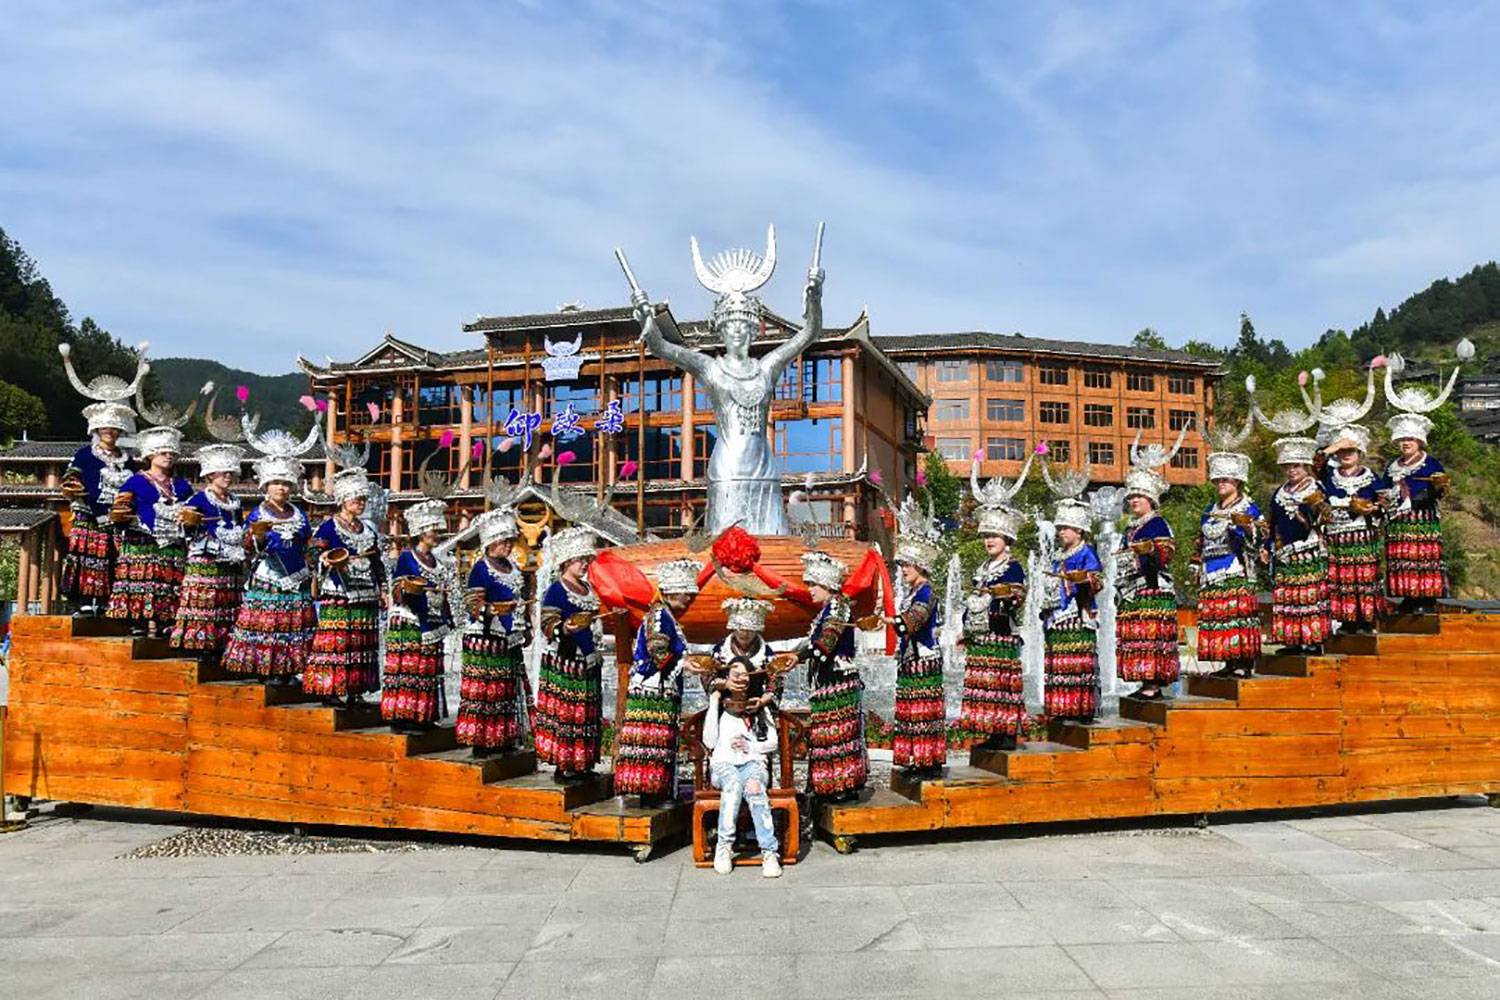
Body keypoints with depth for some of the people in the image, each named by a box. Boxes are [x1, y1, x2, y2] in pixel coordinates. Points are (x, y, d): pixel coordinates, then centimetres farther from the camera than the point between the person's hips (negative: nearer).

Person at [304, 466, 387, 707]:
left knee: (363, 642, 6)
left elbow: (378, 563, 20)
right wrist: (327, 561, -27)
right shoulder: (328, 527, -1)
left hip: (366, 596, 6)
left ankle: (356, 691, 12)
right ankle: (329, 689, -3)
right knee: (336, 640, -9)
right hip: (338, 596, -6)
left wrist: (383, 590, 15)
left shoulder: (369, 529, 17)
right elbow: (317, 559, -5)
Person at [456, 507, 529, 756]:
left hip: (510, 641, 8)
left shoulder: (513, 567, 14)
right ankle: (480, 740, 1)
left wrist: (525, 628, 20)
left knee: (509, 690, 11)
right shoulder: (481, 569, -9)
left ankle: (504, 738, 20)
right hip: (486, 641, -8)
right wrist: (497, 609, -31)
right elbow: (474, 608, -15)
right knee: (485, 689, -6)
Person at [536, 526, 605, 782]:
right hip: (563, 664, -8)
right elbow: (548, 628, -16)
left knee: (586, 713, 11)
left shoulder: (587, 588, 13)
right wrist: (565, 629, -34)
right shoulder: (556, 591, -11)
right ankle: (562, 766, 3)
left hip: (588, 662, 8)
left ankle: (580, 764, 20)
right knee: (563, 713, -4)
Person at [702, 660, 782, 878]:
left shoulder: (760, 708, 18)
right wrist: (713, 705, 1)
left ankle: (770, 852, -42)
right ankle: (724, 846, -34)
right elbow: (709, 742, 0)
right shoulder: (719, 707, 15)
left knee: (754, 787, -37)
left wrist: (750, 746, -5)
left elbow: (773, 743, 13)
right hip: (723, 763, 0)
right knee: (733, 785, -38)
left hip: (753, 762, 0)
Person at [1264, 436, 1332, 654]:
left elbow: (1323, 518, -8)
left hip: (1309, 553, -5)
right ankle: (1292, 640, 9)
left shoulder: (1316, 491, 1)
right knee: (1285, 595, 3)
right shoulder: (1279, 493, 18)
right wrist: (1266, 547, 15)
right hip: (1284, 554, 5)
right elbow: (1273, 524, 21)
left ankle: (1313, 639, -2)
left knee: (1311, 594, -6)